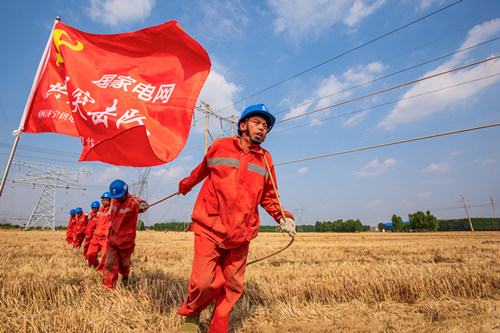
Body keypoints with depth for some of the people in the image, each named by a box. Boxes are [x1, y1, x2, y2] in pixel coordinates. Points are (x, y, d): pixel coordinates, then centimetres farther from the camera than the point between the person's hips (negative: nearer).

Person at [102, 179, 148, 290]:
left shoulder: (132, 201, -24)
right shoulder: (114, 200, -5)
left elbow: (138, 204, -50)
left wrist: (142, 205, -72)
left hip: (126, 240, -3)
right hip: (112, 239, 3)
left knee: (124, 263, 18)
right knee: (110, 264, -1)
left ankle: (125, 275, 49)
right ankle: (108, 287, 13)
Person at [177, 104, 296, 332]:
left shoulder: (265, 160, 9)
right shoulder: (220, 146, 2)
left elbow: (268, 197, 16)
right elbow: (201, 171, 20)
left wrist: (282, 217, -1)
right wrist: (185, 185, 37)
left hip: (240, 236, 3)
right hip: (209, 228, -3)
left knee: (233, 287, 8)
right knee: (205, 282, -8)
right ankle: (191, 313, 24)